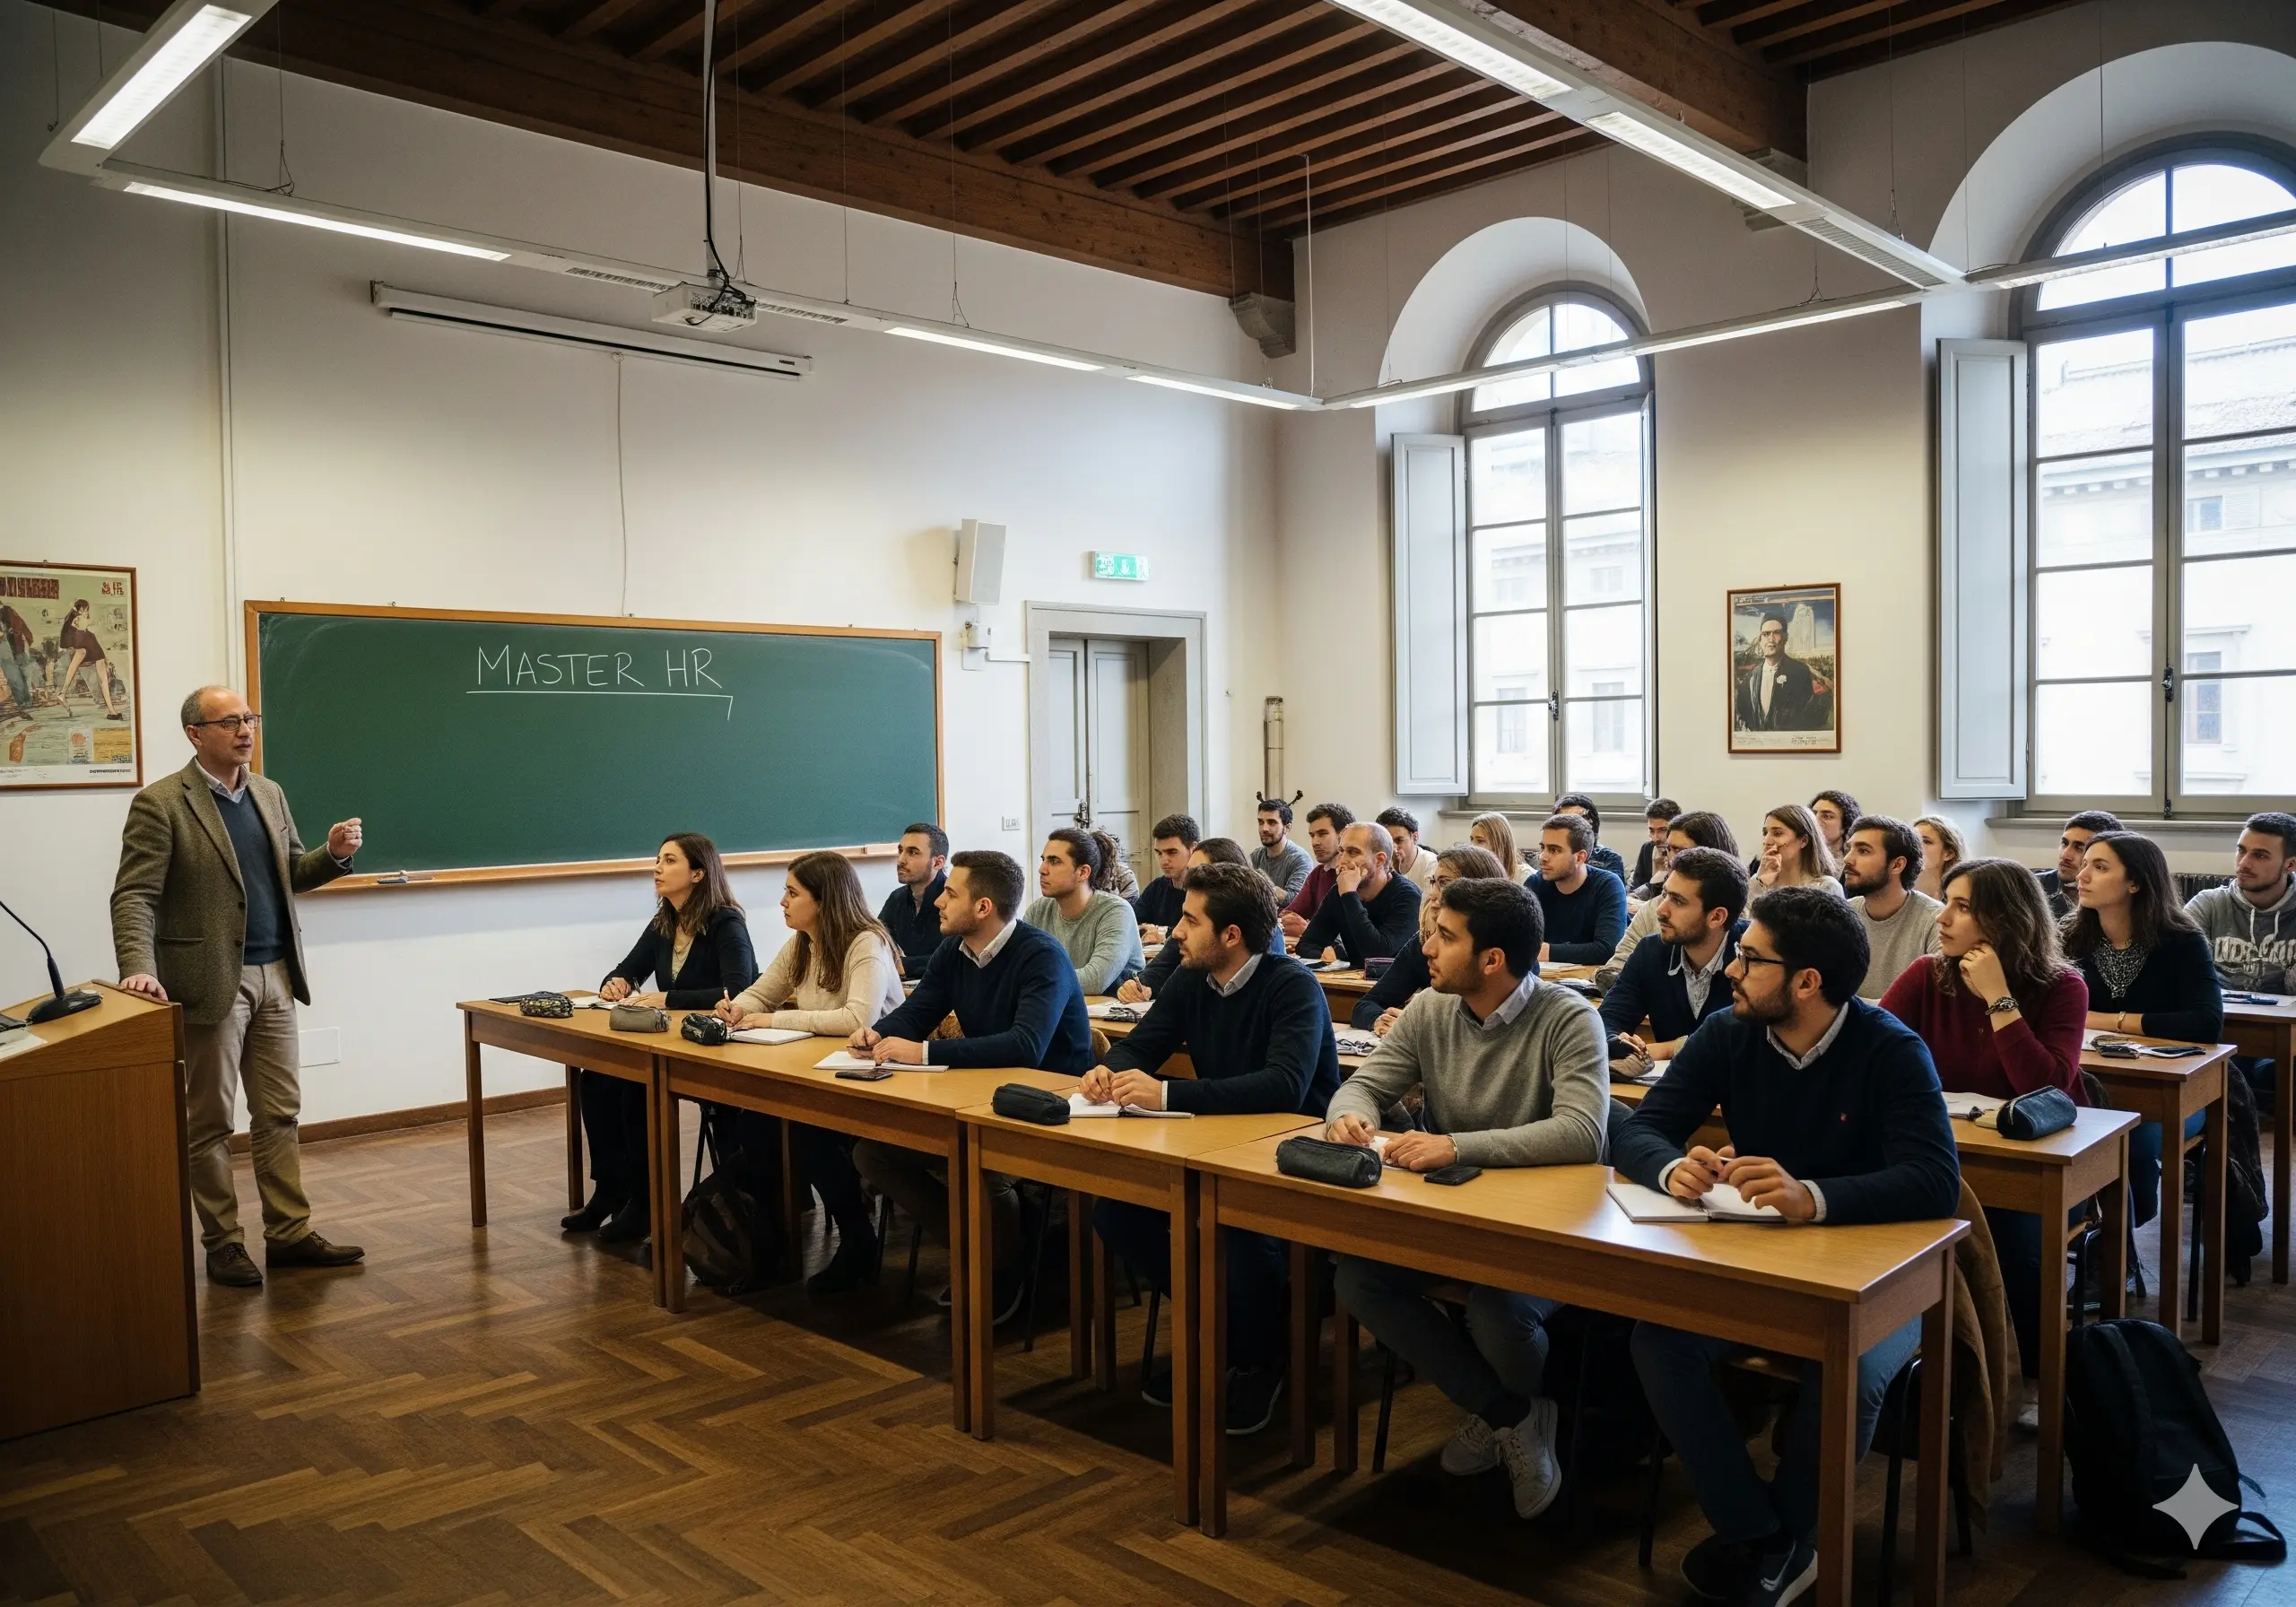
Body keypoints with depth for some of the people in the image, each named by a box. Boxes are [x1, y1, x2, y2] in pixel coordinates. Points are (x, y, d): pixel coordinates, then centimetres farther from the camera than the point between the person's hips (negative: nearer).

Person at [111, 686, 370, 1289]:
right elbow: (135, 895, -12)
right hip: (211, 981, -6)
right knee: (209, 1120, 6)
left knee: (280, 1113, 10)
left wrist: (334, 853, -3)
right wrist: (139, 967, -26)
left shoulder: (269, 794, 12)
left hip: (275, 977, 6)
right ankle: (223, 1244, 16)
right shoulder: (160, 804, -8)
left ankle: (289, 1235, 18)